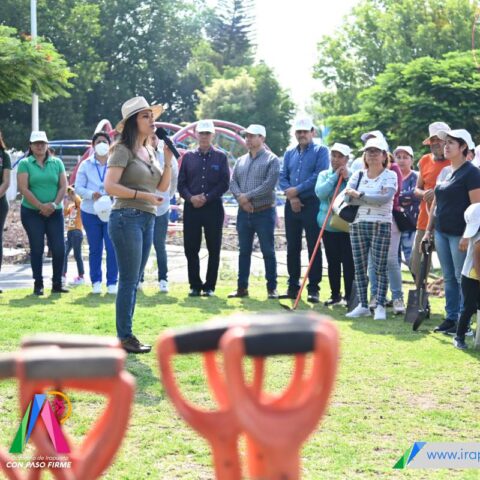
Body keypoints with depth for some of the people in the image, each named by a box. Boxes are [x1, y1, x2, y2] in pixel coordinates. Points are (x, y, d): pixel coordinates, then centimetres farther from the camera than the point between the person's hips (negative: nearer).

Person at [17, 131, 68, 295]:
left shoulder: (57, 163, 7)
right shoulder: (25, 163, 0)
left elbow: (63, 186, 3)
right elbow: (23, 188, -9)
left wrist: (54, 204, -12)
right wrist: (40, 206, -15)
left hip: (55, 212, 2)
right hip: (32, 212, -2)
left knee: (59, 248, -3)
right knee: (37, 249, 1)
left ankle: (57, 284, 7)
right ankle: (38, 285, 7)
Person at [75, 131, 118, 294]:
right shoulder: (86, 165, 7)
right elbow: (78, 187, 1)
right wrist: (92, 194, -18)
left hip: (112, 212, -1)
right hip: (90, 212, 1)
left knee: (112, 248, -6)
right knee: (95, 249, 7)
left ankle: (112, 282, 2)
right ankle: (96, 282, 15)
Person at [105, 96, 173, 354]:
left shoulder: (149, 151, 16)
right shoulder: (123, 150, -7)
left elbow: (162, 187, 18)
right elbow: (110, 186, -16)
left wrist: (168, 161, 6)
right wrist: (142, 195, -21)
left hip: (147, 219, 8)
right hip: (127, 218, -8)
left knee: (133, 281, 9)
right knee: (128, 281, -7)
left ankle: (127, 334, 14)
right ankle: (124, 337, -2)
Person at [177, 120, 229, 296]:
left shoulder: (220, 157, 5)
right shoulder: (188, 157, 10)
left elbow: (224, 183, -1)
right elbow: (181, 183, 7)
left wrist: (207, 198, -12)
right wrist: (191, 197, -12)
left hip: (213, 207, -1)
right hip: (191, 208, 2)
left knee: (214, 249, 1)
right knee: (191, 248, 1)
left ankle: (210, 286, 8)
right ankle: (195, 285, 10)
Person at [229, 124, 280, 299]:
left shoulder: (271, 160, -4)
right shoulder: (241, 160, 13)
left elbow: (269, 185, -15)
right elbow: (233, 183, 7)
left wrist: (248, 196, -14)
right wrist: (240, 198, -12)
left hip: (264, 212, -5)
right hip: (244, 212, 5)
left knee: (268, 251, 0)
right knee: (244, 251, 9)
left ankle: (272, 288, 6)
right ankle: (242, 287, 15)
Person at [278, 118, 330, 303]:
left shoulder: (320, 151, 0)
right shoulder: (289, 154, 16)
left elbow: (320, 175, -13)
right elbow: (282, 177, 8)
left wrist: (297, 190, -14)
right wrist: (291, 196, -9)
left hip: (312, 203, -5)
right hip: (292, 204, 5)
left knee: (313, 247, -4)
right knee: (292, 247, 8)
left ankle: (313, 289, -1)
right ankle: (293, 286, 15)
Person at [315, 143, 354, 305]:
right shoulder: (324, 175, 8)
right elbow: (320, 193, -10)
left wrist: (347, 178, -15)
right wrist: (335, 176, -9)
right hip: (328, 224, 3)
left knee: (348, 261, -5)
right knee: (332, 261, 10)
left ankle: (349, 296, 1)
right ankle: (335, 295, 19)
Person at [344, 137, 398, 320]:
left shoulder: (390, 175, 0)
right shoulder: (358, 175, 12)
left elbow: (386, 197, -18)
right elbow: (347, 197, -4)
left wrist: (360, 195, -14)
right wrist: (374, 199, -14)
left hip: (381, 226, -5)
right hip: (358, 225, 5)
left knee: (380, 268, -4)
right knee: (359, 268, 6)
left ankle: (380, 306, -1)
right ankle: (363, 305, 14)